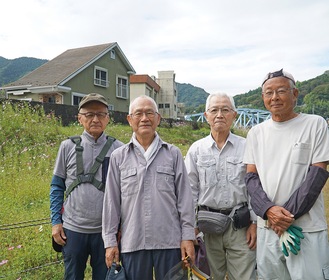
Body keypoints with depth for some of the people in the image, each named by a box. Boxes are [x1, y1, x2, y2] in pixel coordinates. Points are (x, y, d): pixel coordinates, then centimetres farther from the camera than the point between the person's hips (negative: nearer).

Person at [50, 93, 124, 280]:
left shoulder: (118, 149, -2)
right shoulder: (68, 147, 0)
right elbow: (57, 186, 5)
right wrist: (56, 222, 0)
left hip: (106, 230, 0)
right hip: (73, 229, 1)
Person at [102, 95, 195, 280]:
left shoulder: (173, 154, 3)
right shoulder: (119, 157, 4)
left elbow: (185, 197, 2)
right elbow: (111, 201, 4)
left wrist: (188, 237, -1)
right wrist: (110, 241, 3)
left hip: (170, 242, 0)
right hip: (132, 243, 1)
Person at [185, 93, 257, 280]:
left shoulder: (246, 147, -1)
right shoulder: (196, 149, 2)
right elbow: (190, 190, 4)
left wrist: (255, 223, -2)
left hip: (240, 224, -1)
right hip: (208, 224, 1)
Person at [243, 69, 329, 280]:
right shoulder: (256, 132, 7)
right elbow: (251, 177, 5)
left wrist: (288, 215, -12)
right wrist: (268, 209, -12)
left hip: (307, 228, -3)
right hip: (267, 226, 3)